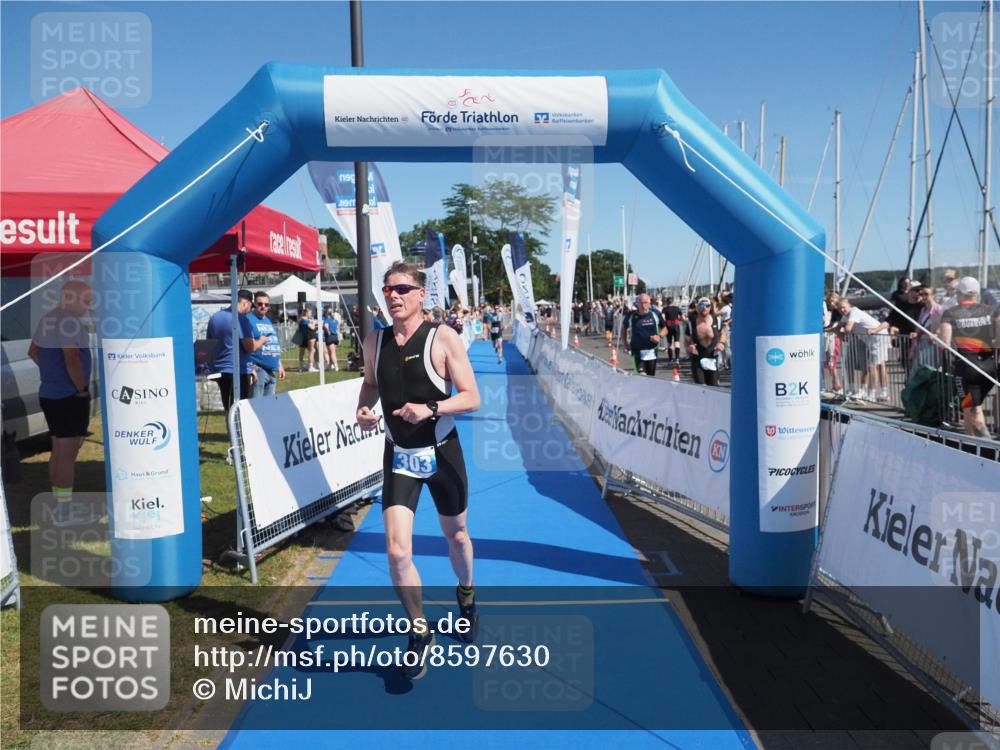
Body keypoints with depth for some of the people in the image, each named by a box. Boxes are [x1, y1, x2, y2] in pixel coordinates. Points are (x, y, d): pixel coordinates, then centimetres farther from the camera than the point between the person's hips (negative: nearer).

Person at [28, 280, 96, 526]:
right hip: (69, 396, -10)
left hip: (50, 393, 10)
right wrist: (83, 388, -17)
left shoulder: (47, 318, 12)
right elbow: (72, 358, -27)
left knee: (58, 450, 16)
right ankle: (65, 511, 1)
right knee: (69, 452, -4)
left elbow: (33, 351, 23)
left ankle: (60, 504, 25)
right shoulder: (69, 321, -19)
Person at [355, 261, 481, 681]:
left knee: (455, 535, 19)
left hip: (441, 453, -2)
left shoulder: (443, 338, -13)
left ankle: (466, 595, 50)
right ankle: (420, 632, 13)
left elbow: (471, 398, -14)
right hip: (399, 457, 2)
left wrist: (430, 408, -30)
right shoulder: (374, 341, -1)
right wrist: (363, 409, -4)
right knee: (397, 550, -9)